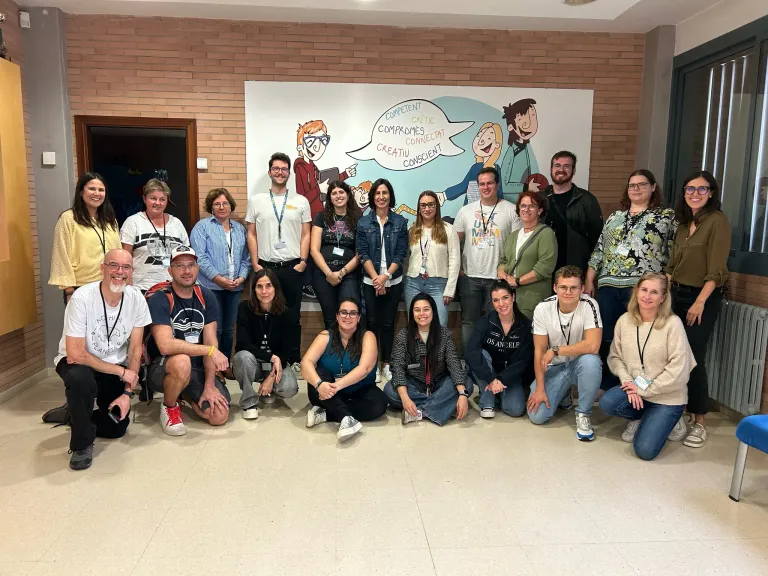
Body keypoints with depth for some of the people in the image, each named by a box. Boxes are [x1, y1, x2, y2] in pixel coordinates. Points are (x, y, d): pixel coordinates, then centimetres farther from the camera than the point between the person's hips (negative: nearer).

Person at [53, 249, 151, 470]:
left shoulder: (137, 299, -14)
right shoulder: (82, 298, -26)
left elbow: (135, 349, -7)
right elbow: (75, 354, -28)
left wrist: (127, 393, -12)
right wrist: (122, 371, -23)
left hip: (115, 369, 4)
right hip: (79, 363, -4)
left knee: (117, 427, -1)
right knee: (80, 377, -38)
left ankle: (75, 415, 30)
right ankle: (82, 443, -14)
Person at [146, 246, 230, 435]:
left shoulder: (206, 297, 0)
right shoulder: (159, 300, -15)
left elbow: (210, 341, -6)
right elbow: (165, 345, -28)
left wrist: (209, 385, -12)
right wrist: (210, 350, -26)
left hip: (197, 369, 5)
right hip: (162, 368, -4)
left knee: (220, 416, -11)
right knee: (182, 361, -39)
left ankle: (186, 394, 21)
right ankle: (169, 406, -6)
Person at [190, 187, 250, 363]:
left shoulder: (240, 229, 15)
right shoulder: (202, 227, 0)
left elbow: (245, 258, 13)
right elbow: (199, 256, -10)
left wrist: (242, 277, -4)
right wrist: (218, 278, -16)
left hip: (234, 287, 5)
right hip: (211, 286, -5)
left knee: (229, 329, 11)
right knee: (214, 329, -3)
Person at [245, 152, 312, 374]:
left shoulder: (301, 201, 5)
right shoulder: (256, 200, 5)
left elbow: (305, 235, 5)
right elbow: (251, 235, 5)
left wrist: (303, 261, -5)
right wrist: (255, 264, -2)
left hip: (293, 268, 0)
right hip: (265, 267, 0)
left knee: (293, 316, 7)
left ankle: (294, 359, 18)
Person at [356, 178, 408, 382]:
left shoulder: (400, 222, 1)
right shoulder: (363, 222, 1)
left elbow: (401, 254, -3)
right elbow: (363, 254, -3)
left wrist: (385, 276, -13)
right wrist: (375, 278, -13)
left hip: (393, 281, 0)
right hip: (370, 281, 0)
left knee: (388, 323, 6)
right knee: (373, 323, 4)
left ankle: (387, 364, 17)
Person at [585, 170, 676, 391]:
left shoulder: (667, 216, 5)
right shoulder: (615, 217, 17)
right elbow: (598, 250, 15)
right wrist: (589, 281, 9)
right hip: (608, 285, 4)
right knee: (606, 337, 8)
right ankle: (607, 386, 21)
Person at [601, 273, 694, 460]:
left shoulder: (673, 324, -16)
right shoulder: (624, 321, -3)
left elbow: (678, 369, -18)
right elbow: (614, 357, 3)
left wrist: (645, 390, -16)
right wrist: (628, 381, -14)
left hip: (667, 396, -4)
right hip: (634, 390, 4)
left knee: (645, 450, -16)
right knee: (607, 403, -27)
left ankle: (668, 421, 16)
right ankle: (641, 418, 7)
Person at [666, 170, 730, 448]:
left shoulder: (718, 221, -9)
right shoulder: (683, 223, 13)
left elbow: (716, 269, -16)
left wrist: (700, 302, -20)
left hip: (703, 298, -6)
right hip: (676, 294, 6)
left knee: (693, 358, -6)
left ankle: (699, 422, 7)